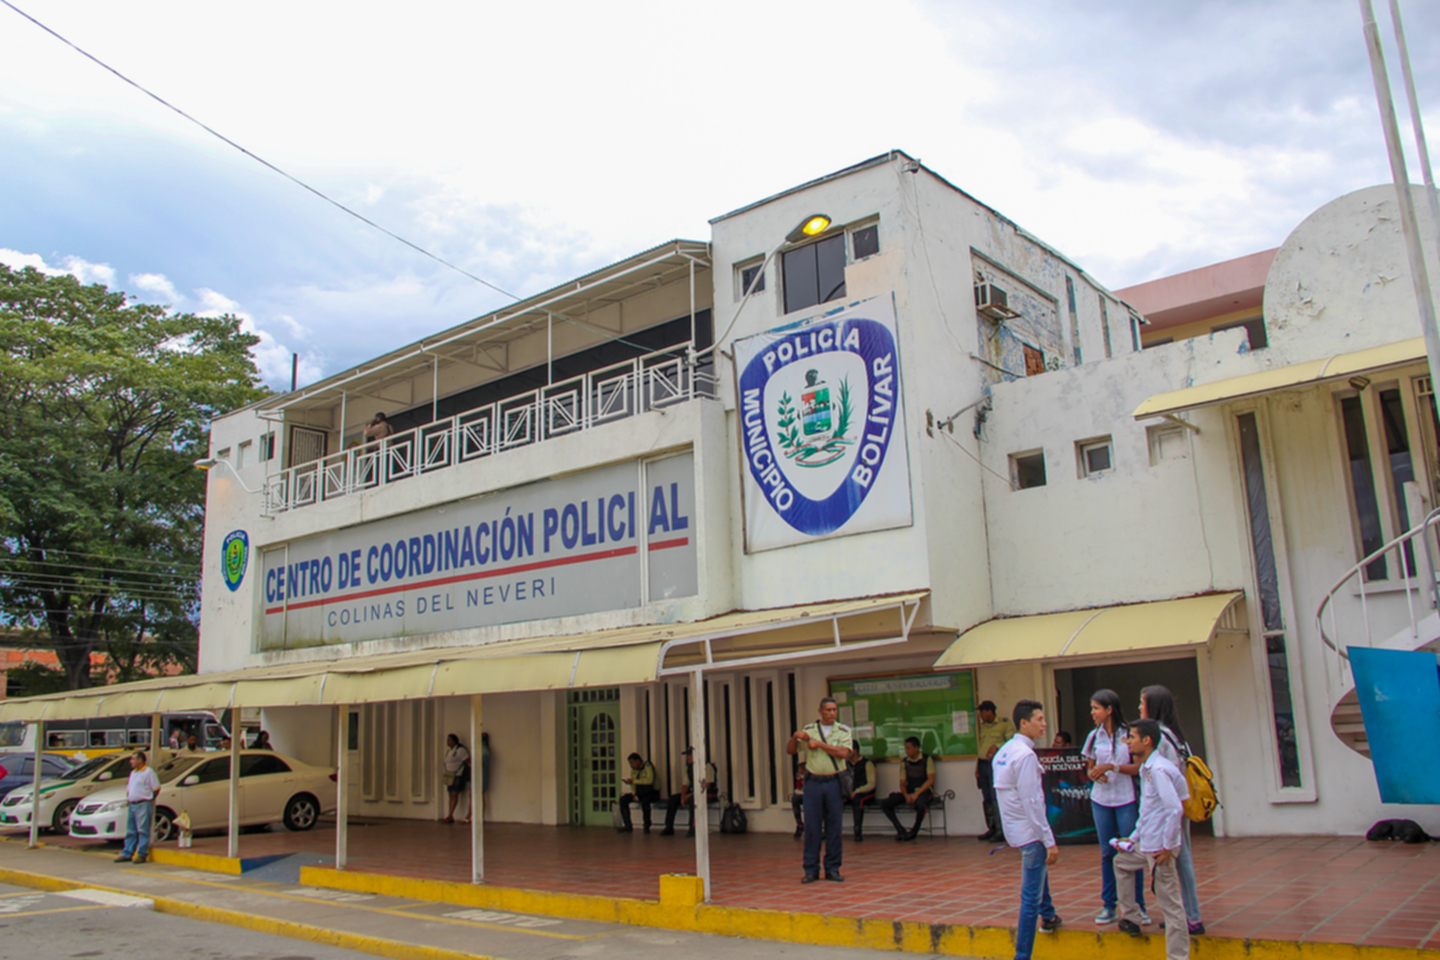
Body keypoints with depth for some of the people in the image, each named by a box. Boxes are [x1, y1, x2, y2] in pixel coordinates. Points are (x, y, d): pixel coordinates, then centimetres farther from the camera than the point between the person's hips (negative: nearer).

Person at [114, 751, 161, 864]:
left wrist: (148, 799, -4)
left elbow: (156, 789, -9)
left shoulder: (148, 772, -9)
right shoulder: (133, 772, 16)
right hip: (132, 804, 8)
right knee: (130, 831, 12)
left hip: (143, 805, -8)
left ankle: (142, 855, -2)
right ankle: (127, 854, 18)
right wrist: (129, 796, 10)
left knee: (143, 831, -5)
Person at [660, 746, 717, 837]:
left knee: (692, 799, -37)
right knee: (673, 798, -6)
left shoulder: (707, 766, -14)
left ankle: (693, 829, -31)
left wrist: (690, 795, -22)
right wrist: (683, 796, -10)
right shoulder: (689, 767, 9)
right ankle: (669, 828, -5)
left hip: (708, 794, -8)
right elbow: (685, 784, 11)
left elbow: (707, 786, -20)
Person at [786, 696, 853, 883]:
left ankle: (832, 869, 14)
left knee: (834, 826, 4)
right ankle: (811, 870, 8)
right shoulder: (808, 730, 8)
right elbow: (790, 751, 9)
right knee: (811, 826, 1)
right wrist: (795, 737, -11)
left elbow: (844, 753, -11)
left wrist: (820, 744, -12)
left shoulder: (844, 731, 5)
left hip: (834, 782, 0)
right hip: (813, 782, 1)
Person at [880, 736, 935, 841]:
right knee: (884, 803, -16)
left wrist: (917, 794, -18)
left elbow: (931, 780, -9)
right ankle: (901, 831, -15)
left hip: (923, 791, -5)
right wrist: (906, 795, -10)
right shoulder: (905, 762, 12)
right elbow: (902, 782, 11)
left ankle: (914, 831, -15)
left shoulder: (927, 760, 0)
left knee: (921, 804, -41)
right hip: (909, 792, 5)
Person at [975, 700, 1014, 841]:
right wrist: (977, 767, 17)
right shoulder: (981, 726, 17)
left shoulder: (1005, 723, -2)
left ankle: (1001, 831, -6)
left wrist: (997, 746, -19)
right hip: (983, 764, 6)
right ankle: (991, 829, 16)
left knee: (996, 797, -10)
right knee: (987, 799, 9)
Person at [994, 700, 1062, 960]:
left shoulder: (1003, 752, 7)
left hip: (1013, 829, 10)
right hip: (1029, 831, -10)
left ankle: (1048, 916, 50)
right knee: (1031, 897, -5)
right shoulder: (1025, 755, -21)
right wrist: (1050, 841, -20)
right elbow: (1031, 802, -23)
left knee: (1041, 861, 35)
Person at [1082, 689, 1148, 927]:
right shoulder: (1094, 736, 8)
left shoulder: (1128, 734, -5)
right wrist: (1094, 774, -9)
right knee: (1107, 853, 8)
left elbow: (1139, 766, -8)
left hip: (1126, 800, -4)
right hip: (1101, 800, 4)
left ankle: (1138, 905, 9)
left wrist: (1112, 767, -17)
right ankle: (1108, 906, 14)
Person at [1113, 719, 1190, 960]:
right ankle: (1130, 919, 35)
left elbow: (1175, 809, -27)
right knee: (1121, 861, 29)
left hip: (1160, 848, -11)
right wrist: (1133, 838, 22)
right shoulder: (1146, 769, 10)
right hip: (1145, 845, 11)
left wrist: (1168, 847, -22)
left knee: (1170, 904, -4)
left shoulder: (1158, 770, -20)